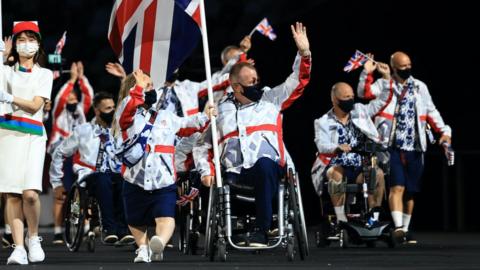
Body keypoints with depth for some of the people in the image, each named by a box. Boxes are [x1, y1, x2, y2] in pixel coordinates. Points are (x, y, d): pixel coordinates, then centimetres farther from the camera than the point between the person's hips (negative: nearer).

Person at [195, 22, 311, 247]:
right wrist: (206, 171, 6)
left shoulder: (271, 99, 15)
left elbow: (298, 81, 12)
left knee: (265, 163, -38)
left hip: (267, 169, -1)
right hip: (234, 174, 2)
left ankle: (261, 230, -35)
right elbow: (204, 145, 22)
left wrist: (304, 53, -3)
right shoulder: (221, 110, 17)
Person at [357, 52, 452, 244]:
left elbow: (431, 112, 16)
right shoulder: (384, 84, 5)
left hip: (414, 148, 4)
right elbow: (364, 92, -9)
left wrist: (444, 131, 6)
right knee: (397, 186, -17)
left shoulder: (419, 87, 14)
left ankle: (405, 229, 18)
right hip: (392, 147, -4)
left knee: (410, 191, 8)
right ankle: (398, 226, -24)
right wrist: (367, 73, -21)